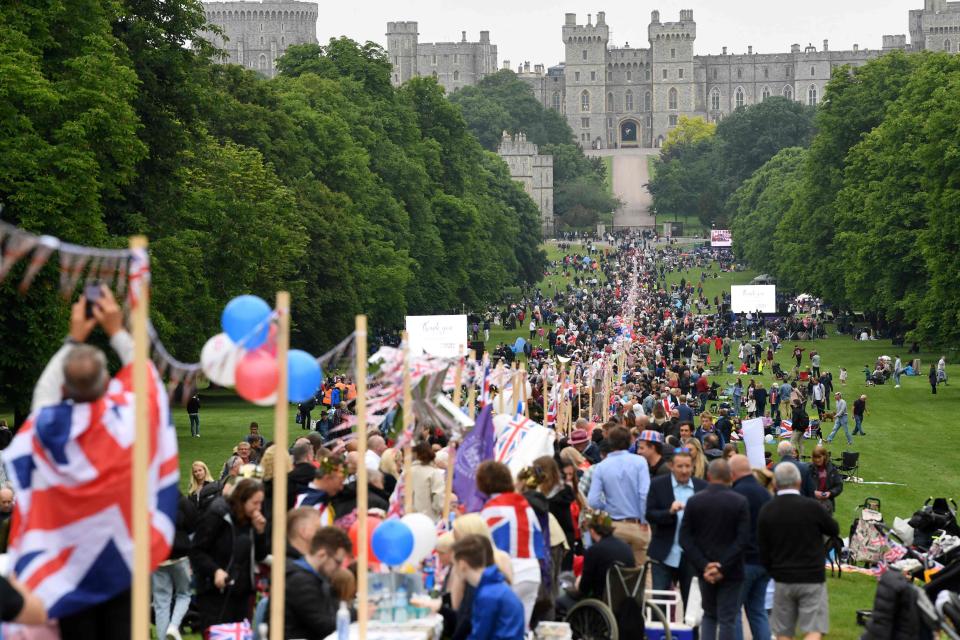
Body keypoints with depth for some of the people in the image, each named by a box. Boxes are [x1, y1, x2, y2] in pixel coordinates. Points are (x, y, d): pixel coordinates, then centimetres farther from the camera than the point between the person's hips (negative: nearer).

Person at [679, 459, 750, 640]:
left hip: (705, 571, 3)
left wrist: (704, 565, -8)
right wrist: (723, 567, -14)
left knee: (709, 615, 18)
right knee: (727, 619, 2)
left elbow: (685, 538, -5)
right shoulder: (740, 502, -8)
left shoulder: (694, 501, -2)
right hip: (731, 571, -3)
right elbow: (743, 539, -15)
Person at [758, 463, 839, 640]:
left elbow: (763, 552, 2)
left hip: (783, 579, 3)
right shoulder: (811, 507, -13)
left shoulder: (766, 511, -2)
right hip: (812, 579, -3)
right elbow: (834, 530, 5)